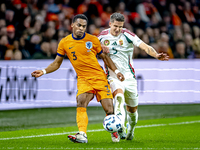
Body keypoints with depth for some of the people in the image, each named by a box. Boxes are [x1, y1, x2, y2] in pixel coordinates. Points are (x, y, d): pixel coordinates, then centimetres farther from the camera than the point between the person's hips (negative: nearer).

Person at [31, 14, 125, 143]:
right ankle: (82, 135, -35)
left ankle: (114, 131, 21)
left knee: (109, 110, -7)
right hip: (83, 79, 0)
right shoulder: (64, 43, 1)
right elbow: (57, 63, 11)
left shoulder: (93, 40, -1)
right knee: (81, 101, -29)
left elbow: (105, 57, 11)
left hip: (100, 77, 0)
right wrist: (44, 72, -2)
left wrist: (116, 71, 3)